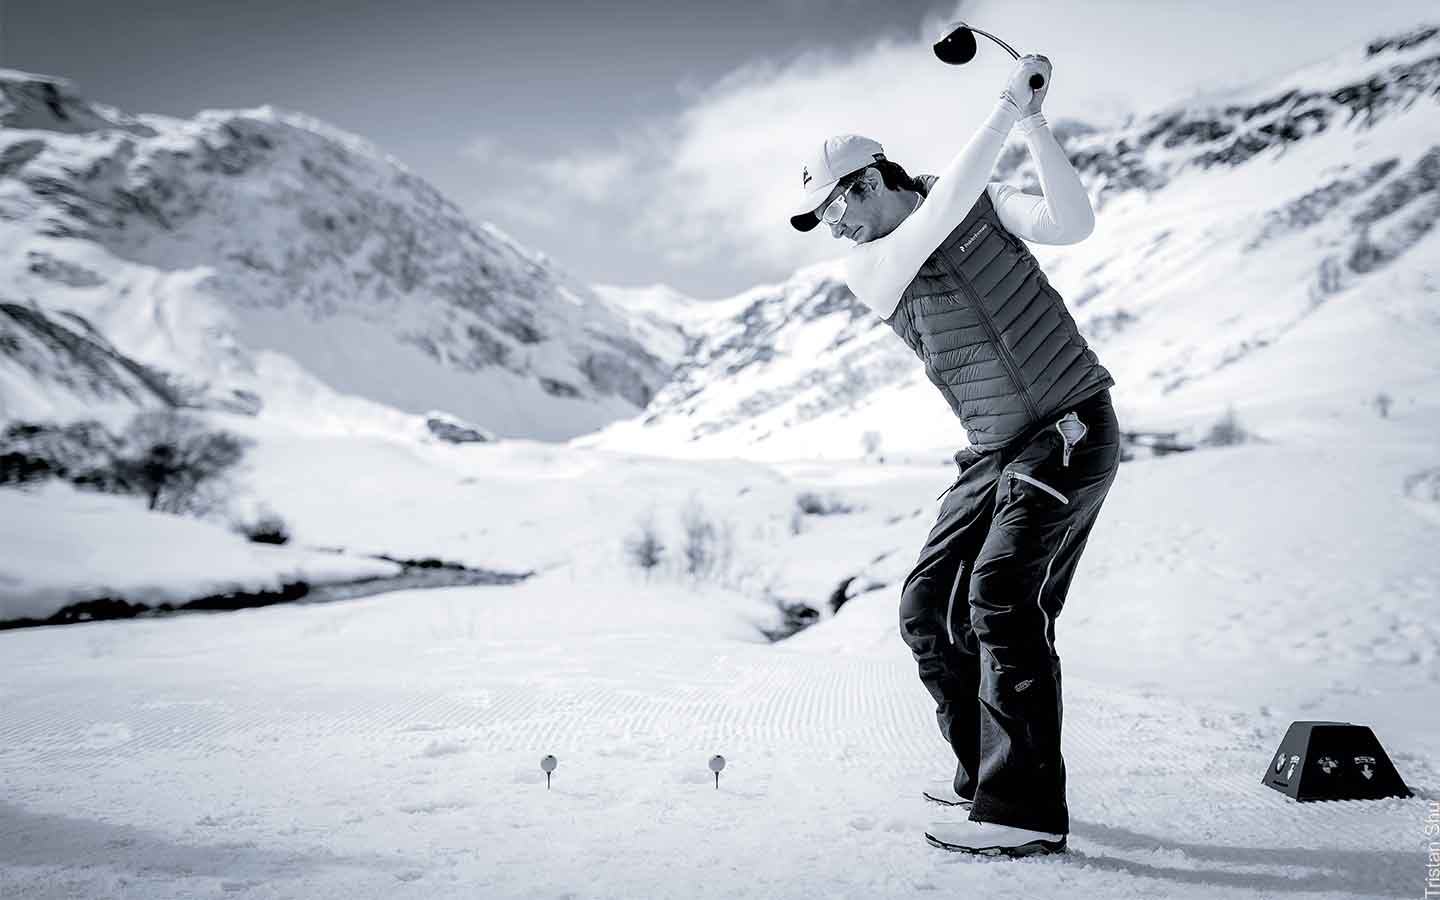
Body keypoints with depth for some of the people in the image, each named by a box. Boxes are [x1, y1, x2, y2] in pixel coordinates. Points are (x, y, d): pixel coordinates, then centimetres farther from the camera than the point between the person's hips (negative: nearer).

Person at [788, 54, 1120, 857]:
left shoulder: (983, 199, -2)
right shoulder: (866, 268, -1)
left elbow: (1072, 224, -16)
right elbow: (944, 211, -18)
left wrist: (1036, 123, -23)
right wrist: (1009, 107, -16)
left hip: (1073, 431, -5)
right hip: (995, 454, 5)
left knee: (1003, 598, -20)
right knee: (929, 610, 2)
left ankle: (1027, 812, -16)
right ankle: (988, 776, 17)